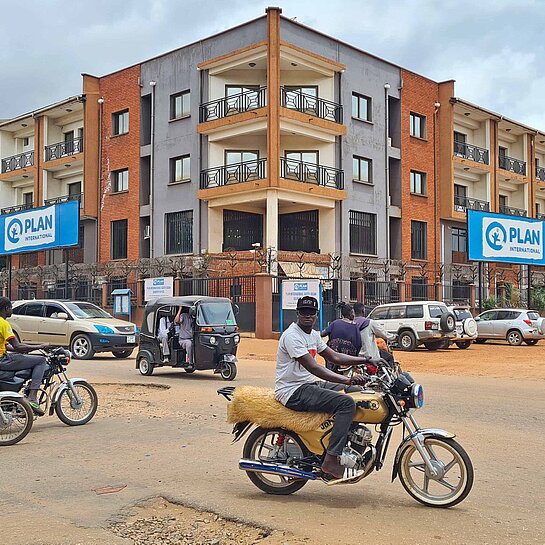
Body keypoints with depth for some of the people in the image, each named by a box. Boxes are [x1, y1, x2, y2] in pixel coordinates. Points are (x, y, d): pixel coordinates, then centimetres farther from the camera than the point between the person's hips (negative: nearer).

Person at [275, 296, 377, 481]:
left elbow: (335, 357, 17)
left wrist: (367, 360, 9)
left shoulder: (313, 335, 13)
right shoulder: (292, 336, -18)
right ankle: (331, 460, -25)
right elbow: (314, 368, -27)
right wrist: (346, 380, -34)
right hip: (294, 391, -10)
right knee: (347, 403, -24)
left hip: (309, 385, 10)